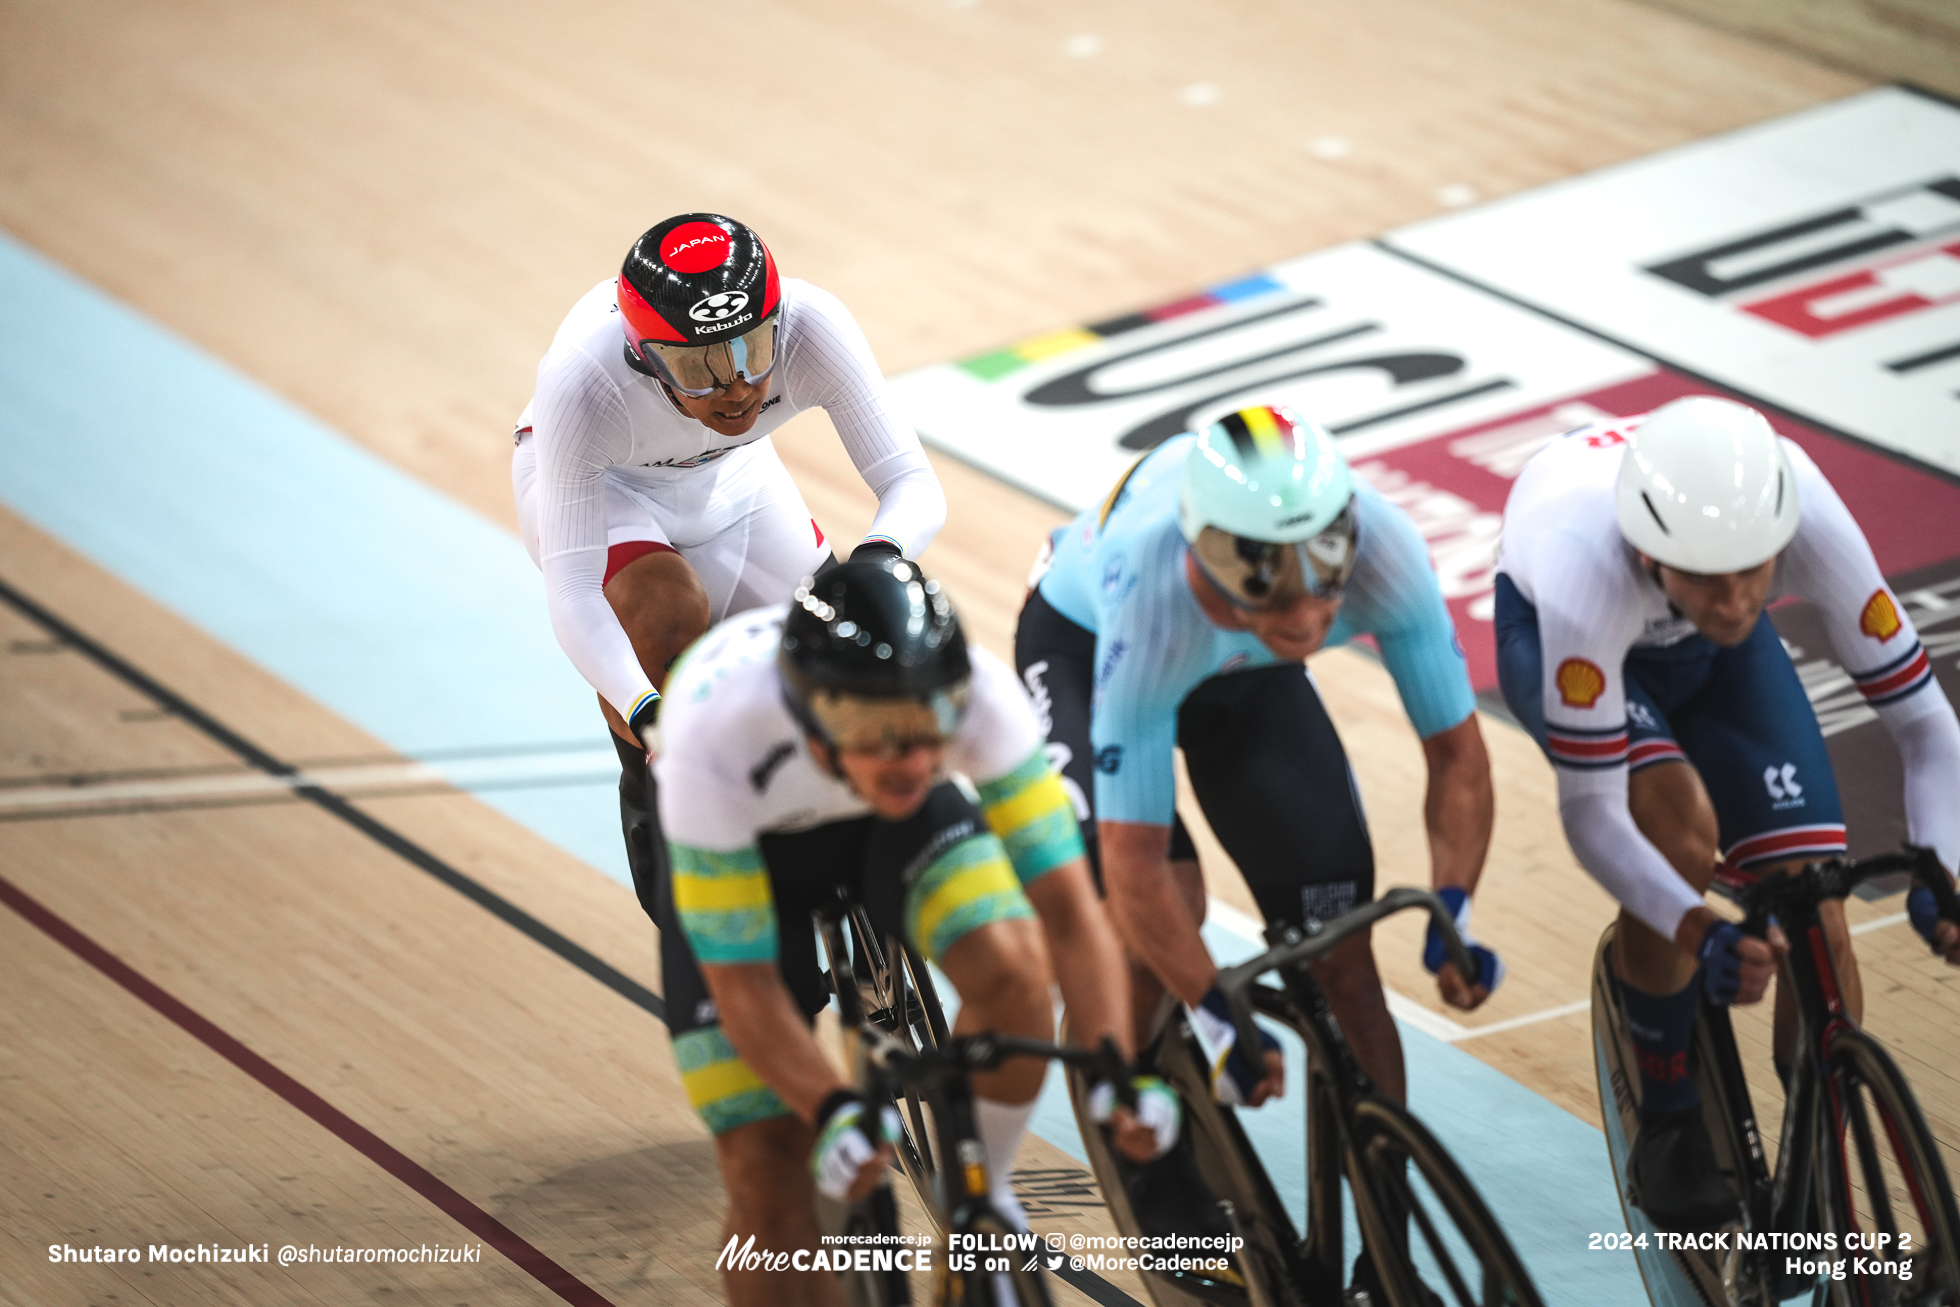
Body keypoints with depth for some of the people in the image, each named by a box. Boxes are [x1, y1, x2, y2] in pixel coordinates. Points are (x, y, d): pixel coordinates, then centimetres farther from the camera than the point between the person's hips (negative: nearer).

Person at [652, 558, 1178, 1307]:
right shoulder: (716, 738, -41)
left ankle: (980, 1197, -4)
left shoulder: (979, 695, -36)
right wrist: (834, 1111, -48)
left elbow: (1068, 907, -32)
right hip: (743, 844, -1)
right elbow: (743, 985, -33)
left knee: (1011, 966, -30)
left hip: (895, 824, 1)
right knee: (767, 1174, -12)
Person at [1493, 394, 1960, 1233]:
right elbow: (1590, 812, -40)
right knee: (1677, 830, -31)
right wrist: (1702, 935, -53)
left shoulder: (1811, 524, -38)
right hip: (1553, 631, -3)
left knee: (1817, 928, -10)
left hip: (1710, 658, 3)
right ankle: (1670, 1130, -9)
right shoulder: (1587, 562, -45)